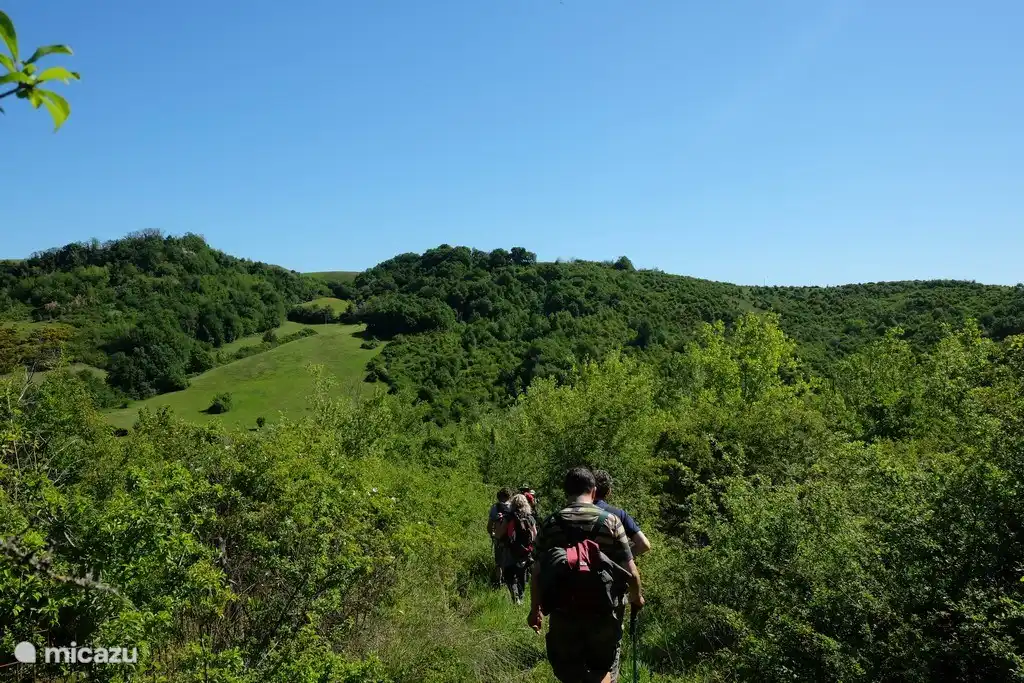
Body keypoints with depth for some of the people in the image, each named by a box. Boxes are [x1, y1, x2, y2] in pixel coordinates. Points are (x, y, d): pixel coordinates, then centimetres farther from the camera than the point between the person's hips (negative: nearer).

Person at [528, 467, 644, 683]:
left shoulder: (550, 524, -1)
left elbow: (537, 573, -1)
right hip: (602, 614, -1)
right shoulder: (610, 521, -5)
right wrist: (637, 597, 15)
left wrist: (535, 610, 12)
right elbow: (630, 571, -4)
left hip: (563, 615, 1)